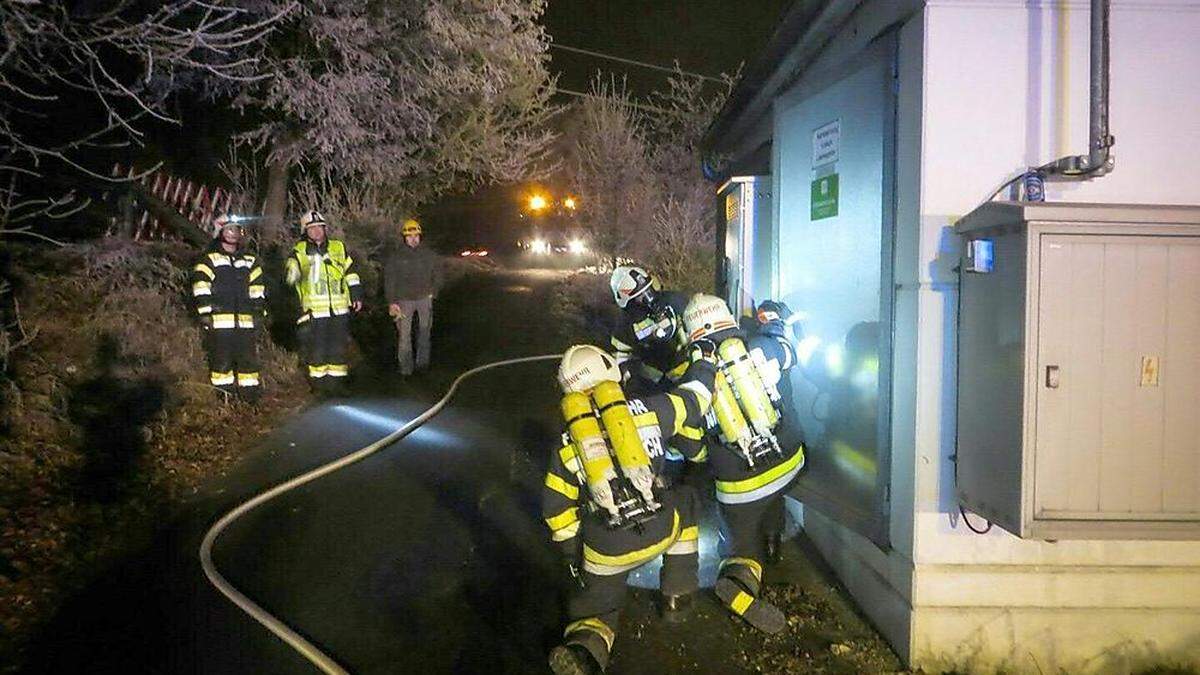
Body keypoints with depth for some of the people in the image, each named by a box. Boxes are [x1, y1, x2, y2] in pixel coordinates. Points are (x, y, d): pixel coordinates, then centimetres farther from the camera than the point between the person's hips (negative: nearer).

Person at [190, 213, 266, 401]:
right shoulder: (209, 259, 4)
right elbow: (200, 286, -4)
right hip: (218, 321, -4)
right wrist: (204, 312, -11)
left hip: (245, 321, 4)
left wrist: (259, 310, 10)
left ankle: (251, 397, 12)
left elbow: (258, 287, 19)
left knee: (248, 357, 4)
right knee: (221, 359, -2)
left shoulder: (249, 261, 18)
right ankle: (224, 398, 6)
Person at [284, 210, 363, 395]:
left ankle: (336, 384, 17)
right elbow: (290, 276, -8)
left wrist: (357, 296, 14)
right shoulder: (300, 252, 3)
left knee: (339, 347, 7)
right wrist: (294, 274, -32)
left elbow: (351, 273, 17)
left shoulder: (339, 248, 11)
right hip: (314, 309, -2)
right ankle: (318, 383, 15)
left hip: (339, 309, 2)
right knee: (316, 348, 2)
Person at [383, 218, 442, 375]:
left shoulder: (429, 254, 3)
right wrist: (391, 302, -9)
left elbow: (437, 273, 18)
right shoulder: (395, 256, -4)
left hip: (424, 298, 3)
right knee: (404, 334, -4)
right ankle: (405, 367, 4)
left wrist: (433, 292, 11)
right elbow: (389, 279, -4)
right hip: (404, 300, -3)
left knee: (424, 331, 10)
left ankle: (422, 362, 23)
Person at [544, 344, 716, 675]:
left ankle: (584, 647, -14)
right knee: (685, 499, 32)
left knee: (596, 604, 22)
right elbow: (694, 396, 13)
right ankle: (677, 594, 32)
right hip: (659, 531, 0)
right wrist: (705, 362, 32)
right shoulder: (646, 411, 1)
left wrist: (572, 553, 20)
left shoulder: (566, 444, 6)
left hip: (605, 549, 1)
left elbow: (556, 507, 8)